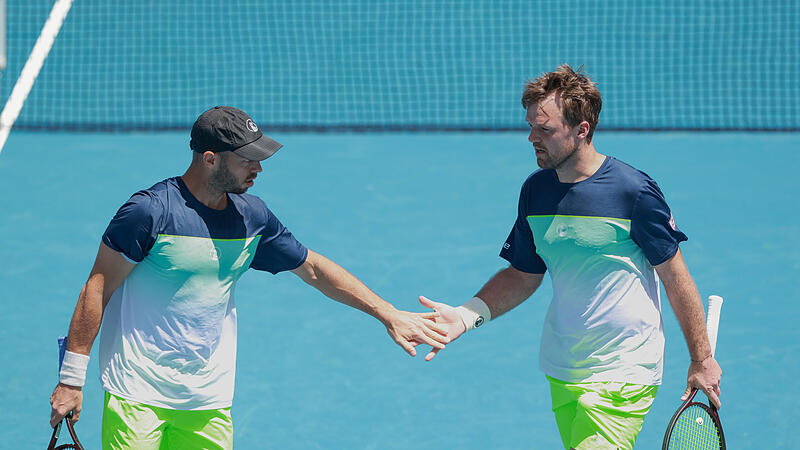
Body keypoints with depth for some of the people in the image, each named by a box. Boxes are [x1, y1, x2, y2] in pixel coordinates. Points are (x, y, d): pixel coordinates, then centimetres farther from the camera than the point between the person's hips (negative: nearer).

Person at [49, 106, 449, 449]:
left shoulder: (252, 217, 5)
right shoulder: (150, 211, -14)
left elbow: (314, 269, 17)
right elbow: (98, 288, -10)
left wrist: (388, 315, 15)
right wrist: (71, 379, -12)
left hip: (209, 402, 6)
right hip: (136, 397, -5)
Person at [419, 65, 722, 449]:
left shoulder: (633, 191, -13)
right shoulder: (535, 190, 4)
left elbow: (675, 276, -6)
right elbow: (523, 274, 13)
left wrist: (701, 360, -2)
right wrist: (466, 315, -3)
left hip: (622, 375, -6)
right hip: (562, 373, 6)